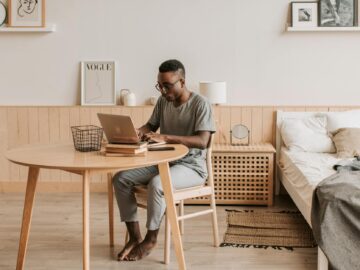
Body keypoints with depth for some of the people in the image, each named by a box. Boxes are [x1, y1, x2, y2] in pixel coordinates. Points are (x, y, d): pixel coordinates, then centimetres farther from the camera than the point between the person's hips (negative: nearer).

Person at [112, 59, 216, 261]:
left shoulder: (200, 104, -15)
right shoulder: (163, 101, 6)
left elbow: (202, 141, -25)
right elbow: (151, 125, 17)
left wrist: (165, 137, -33)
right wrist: (139, 131, -8)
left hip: (191, 166, -7)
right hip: (163, 161, 7)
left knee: (156, 184, -35)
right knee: (121, 178, -12)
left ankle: (151, 239, -14)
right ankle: (135, 236, -7)